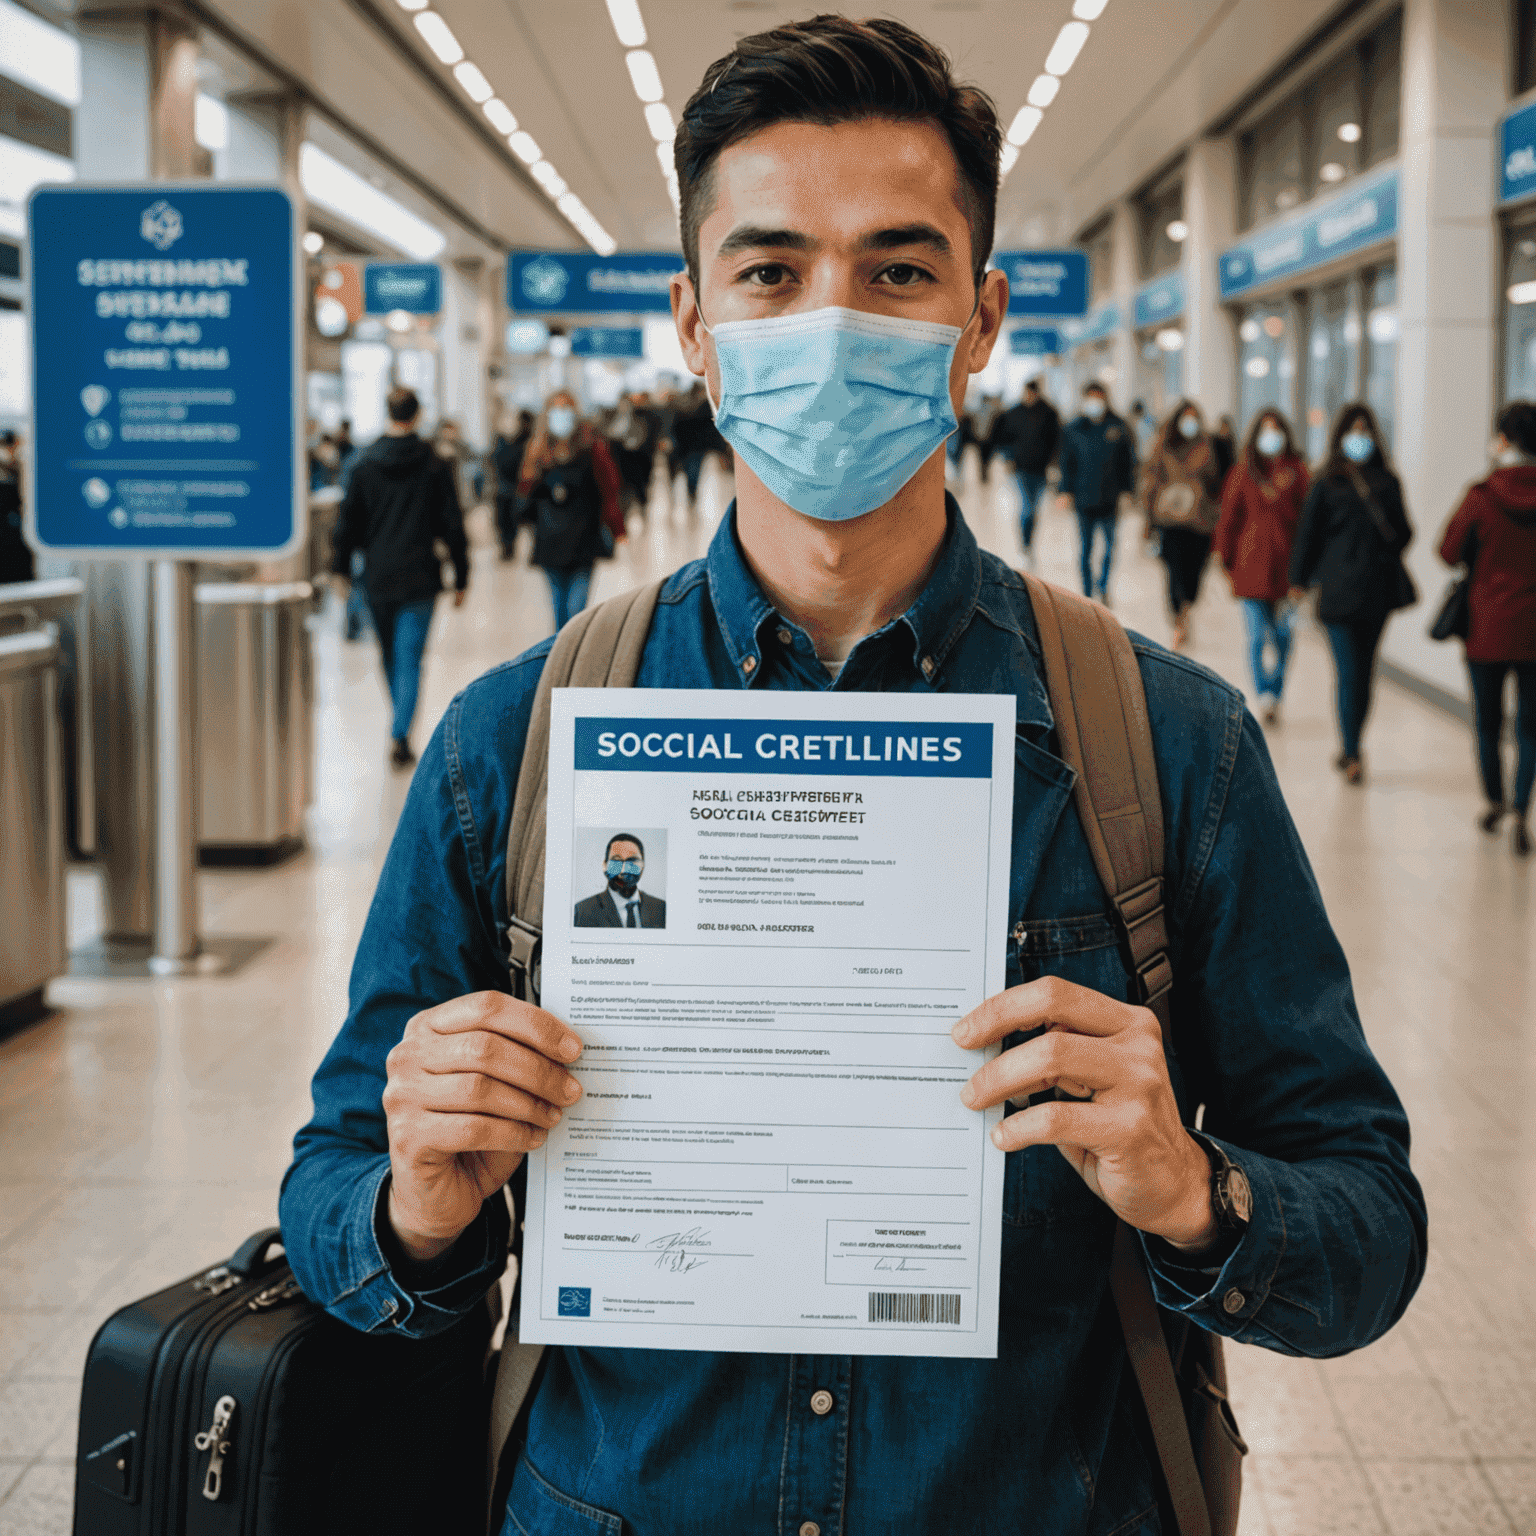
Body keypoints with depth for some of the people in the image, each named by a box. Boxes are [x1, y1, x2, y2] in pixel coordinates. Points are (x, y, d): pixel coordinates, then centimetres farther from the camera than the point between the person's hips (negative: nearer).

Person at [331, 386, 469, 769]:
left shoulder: (364, 466, 0)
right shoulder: (434, 466, -3)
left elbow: (348, 522, 4)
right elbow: (452, 525, -2)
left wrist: (341, 568, 14)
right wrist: (460, 579, 5)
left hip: (377, 578, 2)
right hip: (419, 579, -2)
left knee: (389, 655, 19)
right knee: (409, 659, -2)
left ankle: (399, 726, 32)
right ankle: (400, 735, -15)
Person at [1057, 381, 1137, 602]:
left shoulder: (1118, 427, 3)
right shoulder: (1073, 428, 2)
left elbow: (1127, 461, 8)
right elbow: (1067, 462, 6)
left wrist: (1126, 491, 2)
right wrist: (1066, 491, -2)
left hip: (1110, 498, 0)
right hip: (1084, 498, 0)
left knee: (1110, 544, 3)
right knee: (1086, 548, 4)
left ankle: (1103, 583, 23)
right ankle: (1088, 591, 13)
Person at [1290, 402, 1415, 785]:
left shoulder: (1386, 482, 7)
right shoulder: (1327, 483, -1)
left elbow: (1401, 531, 13)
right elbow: (1308, 532, 0)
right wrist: (1299, 580, -1)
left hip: (1378, 588, 3)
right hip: (1340, 590, -3)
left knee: (1364, 672, 7)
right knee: (1350, 674, -2)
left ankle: (1350, 748, 13)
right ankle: (1352, 753, 4)